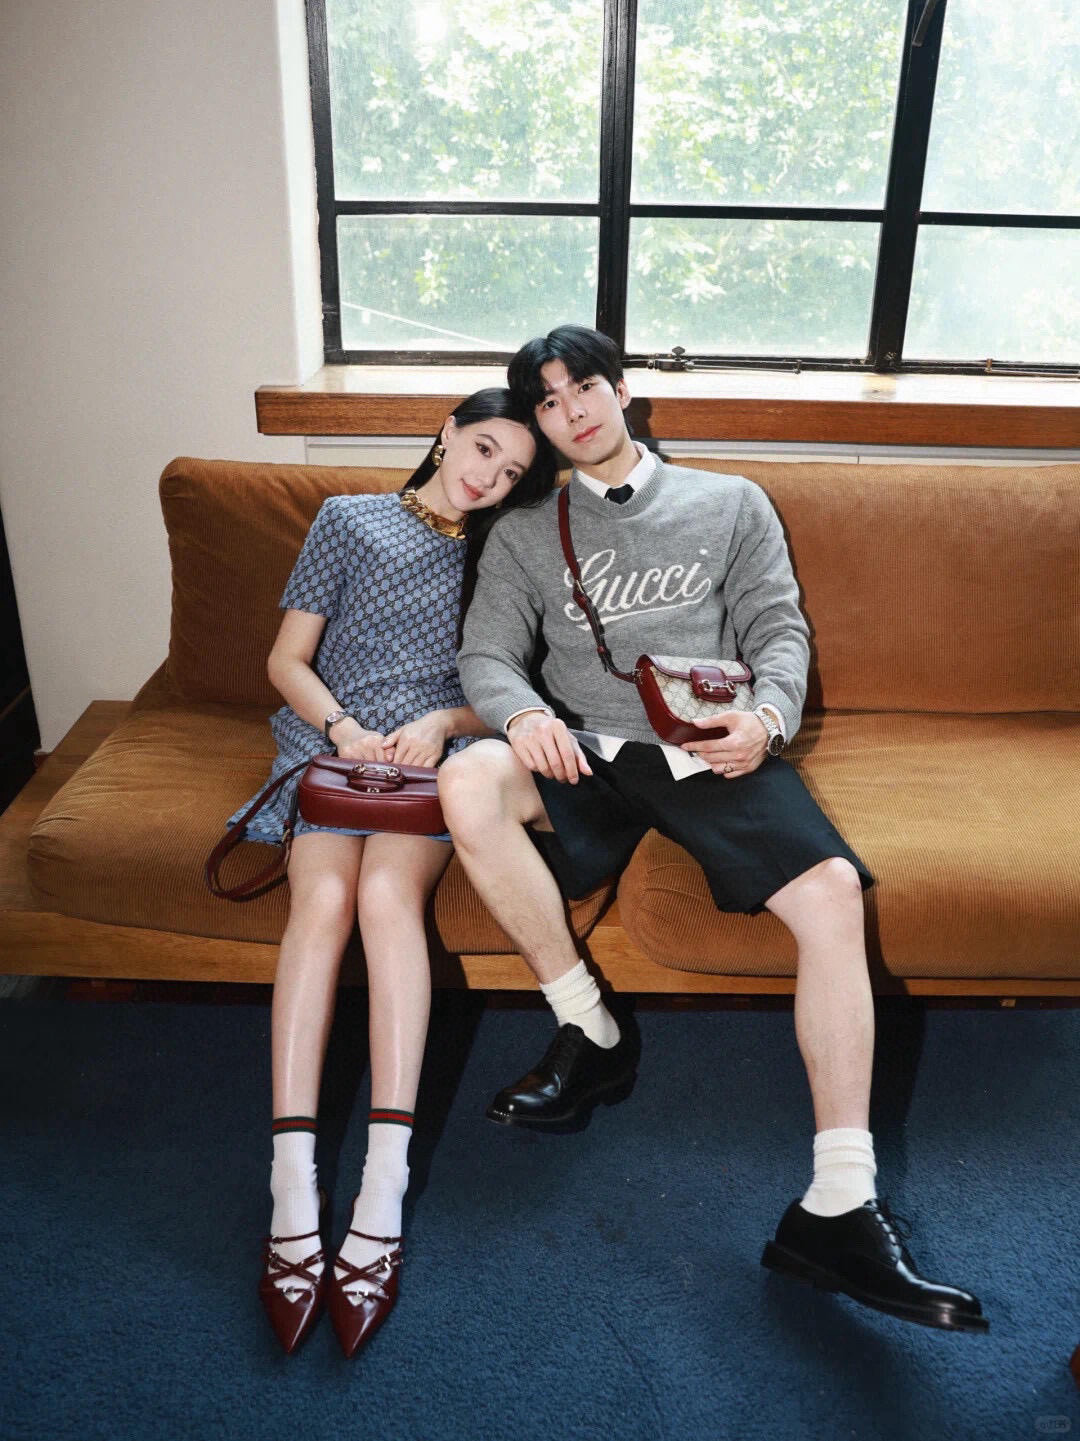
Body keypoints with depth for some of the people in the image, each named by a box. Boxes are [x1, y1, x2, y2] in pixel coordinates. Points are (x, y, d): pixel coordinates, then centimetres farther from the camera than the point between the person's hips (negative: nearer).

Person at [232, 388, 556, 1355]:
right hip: (332, 742, 0)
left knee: (387, 891, -32)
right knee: (323, 897, -31)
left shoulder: (499, 555, 18)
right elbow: (288, 661, 9)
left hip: (438, 757, 0)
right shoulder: (350, 520, 14)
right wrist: (344, 727, -10)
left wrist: (444, 720, -9)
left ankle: (384, 1188, -34)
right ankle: (293, 1187, -32)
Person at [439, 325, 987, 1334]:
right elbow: (486, 654, 6)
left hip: (713, 750, 0)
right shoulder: (524, 536, 19)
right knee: (468, 783, -32)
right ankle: (592, 1035, -14)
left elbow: (780, 630, 10)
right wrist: (522, 713, -19)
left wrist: (766, 717, -13)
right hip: (586, 750, 1)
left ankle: (837, 1211, -24)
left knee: (830, 888, -27)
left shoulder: (731, 504, 19)